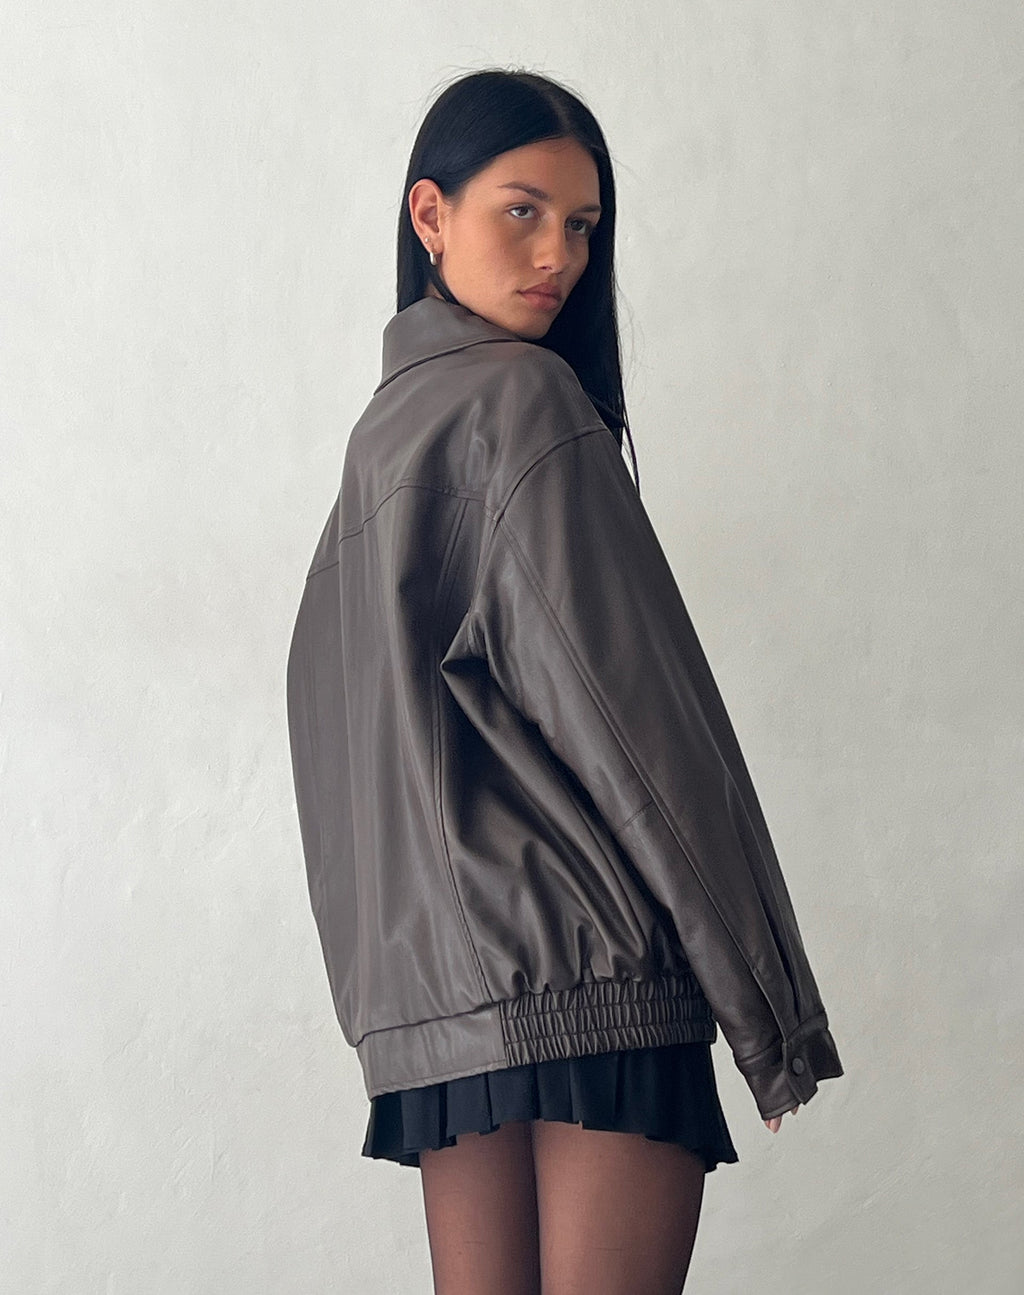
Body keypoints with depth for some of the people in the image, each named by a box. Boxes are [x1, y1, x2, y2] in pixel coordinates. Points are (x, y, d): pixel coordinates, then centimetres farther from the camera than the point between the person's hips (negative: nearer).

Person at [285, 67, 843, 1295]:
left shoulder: (383, 423, 19)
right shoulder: (524, 399, -6)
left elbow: (327, 704, 20)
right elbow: (621, 698, -11)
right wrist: (767, 1003, -7)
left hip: (435, 984, 8)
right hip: (594, 969, -8)